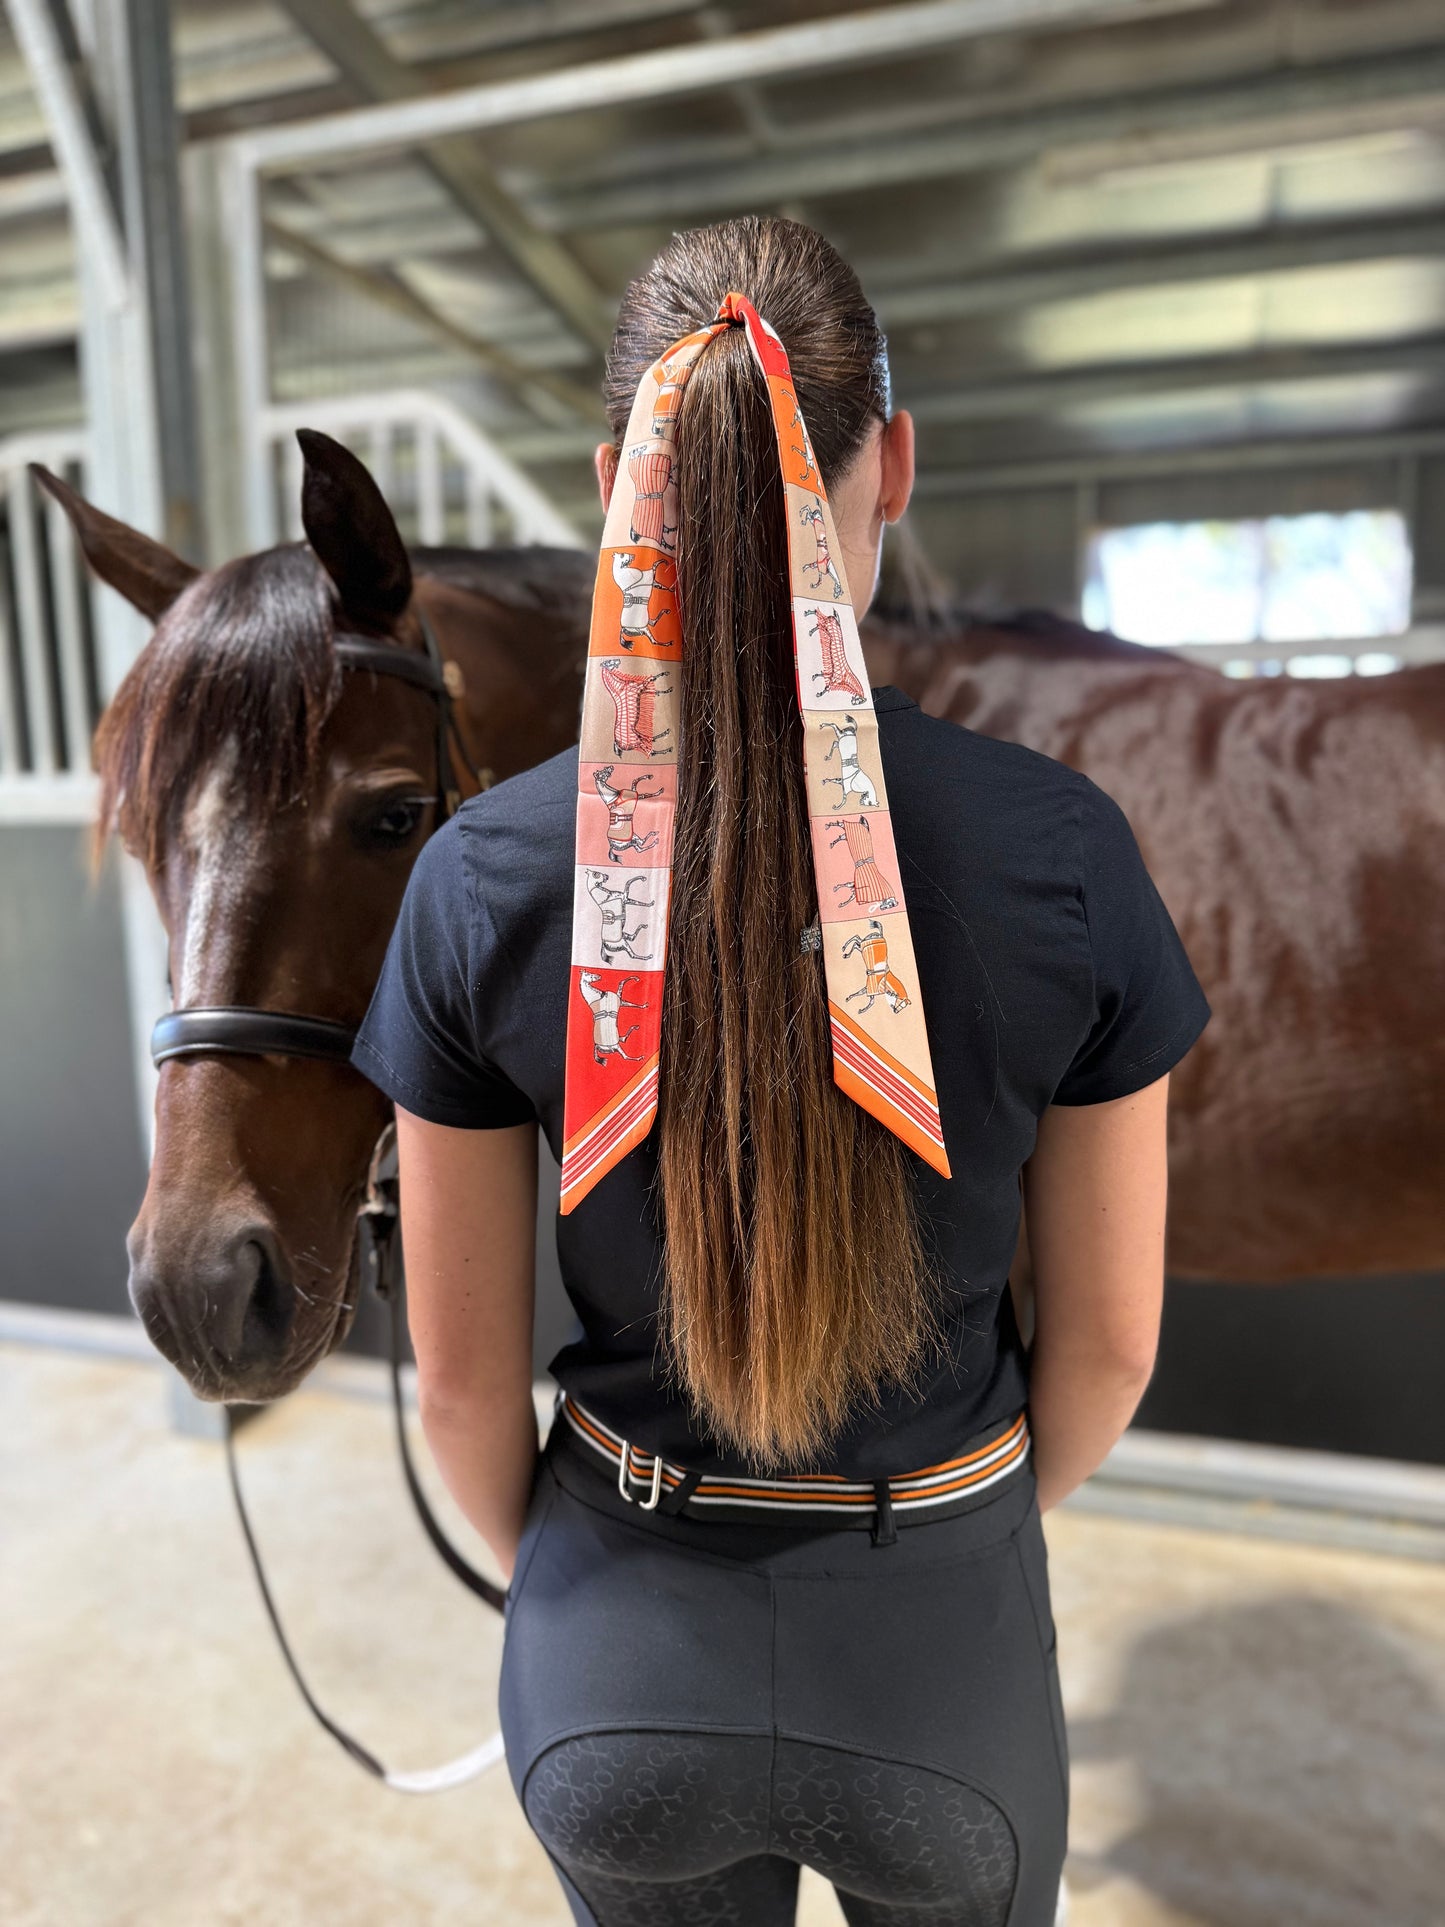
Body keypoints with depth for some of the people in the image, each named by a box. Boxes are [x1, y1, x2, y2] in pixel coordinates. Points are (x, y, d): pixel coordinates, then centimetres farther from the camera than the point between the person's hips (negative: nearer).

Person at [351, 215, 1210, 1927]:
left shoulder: (480, 880, -19)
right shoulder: (1063, 854, -20)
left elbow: (463, 1378, -9)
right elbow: (1107, 1349, -9)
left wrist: (550, 1576, 12)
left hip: (618, 1665, 1)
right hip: (942, 1653, 0)